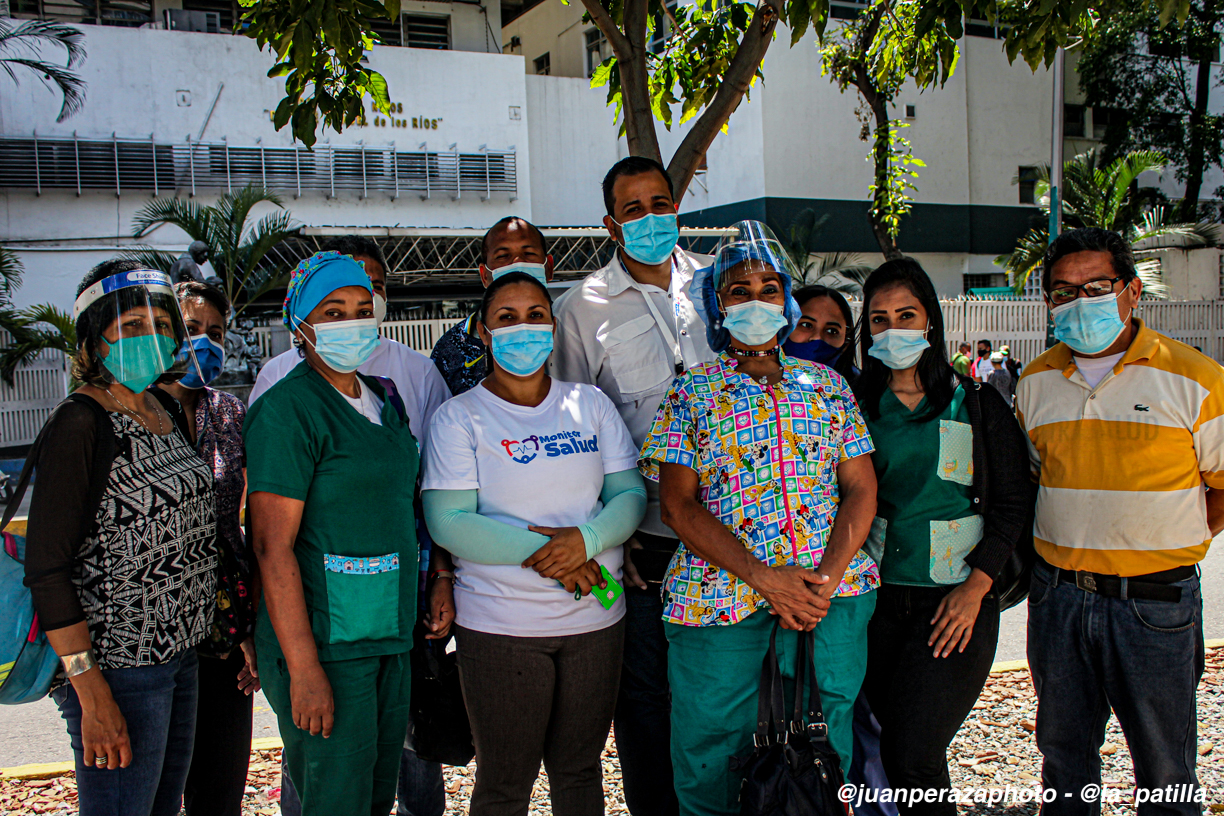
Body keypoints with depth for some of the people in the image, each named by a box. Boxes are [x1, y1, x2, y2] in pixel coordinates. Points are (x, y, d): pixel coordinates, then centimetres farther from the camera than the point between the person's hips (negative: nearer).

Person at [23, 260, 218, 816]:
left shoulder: (162, 411, 8)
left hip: (180, 656, 8)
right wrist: (93, 698, -20)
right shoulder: (81, 424, -16)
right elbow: (46, 571, -18)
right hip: (117, 667, -8)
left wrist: (232, 635, 15)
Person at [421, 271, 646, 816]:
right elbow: (447, 523, -13)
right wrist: (540, 553, -20)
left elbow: (630, 493, 3)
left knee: (580, 769, 17)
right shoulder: (459, 417, -4)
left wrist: (585, 539, -17)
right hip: (500, 627, -3)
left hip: (596, 618, 4)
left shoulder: (590, 403, 7)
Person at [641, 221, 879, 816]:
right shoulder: (691, 394, 4)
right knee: (710, 756, 4)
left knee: (827, 754, 10)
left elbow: (861, 489, 7)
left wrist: (828, 577, -10)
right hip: (722, 599, -2)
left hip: (831, 594, 2)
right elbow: (679, 505, -4)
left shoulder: (827, 386, 12)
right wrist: (763, 577, -15)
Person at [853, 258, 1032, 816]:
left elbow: (1012, 504, 0)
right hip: (877, 598, 3)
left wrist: (974, 587, -9)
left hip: (957, 601, -2)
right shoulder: (856, 407, 6)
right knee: (893, 747, 8)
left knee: (913, 760, -9)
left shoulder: (977, 404, 1)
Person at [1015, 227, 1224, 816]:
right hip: (1056, 597, 4)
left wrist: (1171, 545, -1)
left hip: (1155, 604, -3)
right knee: (1062, 752, 17)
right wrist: (1073, 545, 9)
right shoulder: (1035, 383, 5)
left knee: (1163, 768, 8)